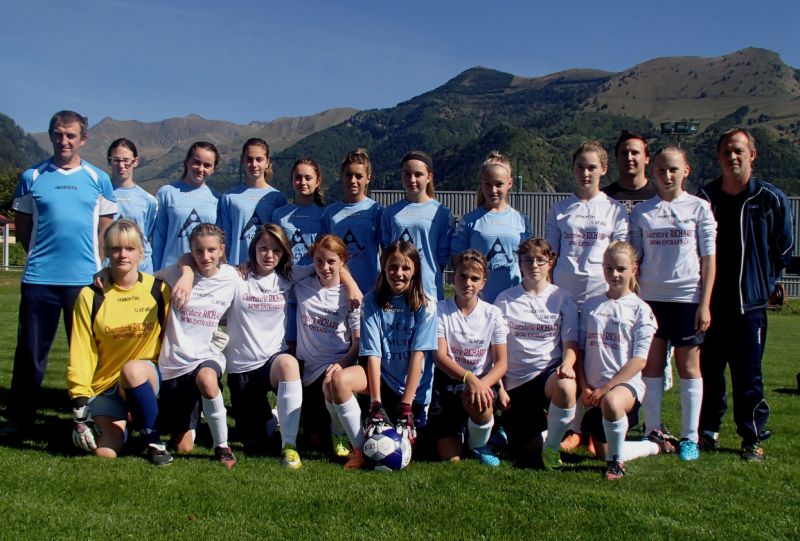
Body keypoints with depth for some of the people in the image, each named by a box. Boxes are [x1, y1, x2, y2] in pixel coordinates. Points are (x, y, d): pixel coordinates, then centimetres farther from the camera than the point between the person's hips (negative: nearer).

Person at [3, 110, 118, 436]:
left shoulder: (98, 179, 6)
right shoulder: (32, 177, 6)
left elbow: (105, 228, 9)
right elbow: (22, 226, 12)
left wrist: (98, 265, 1)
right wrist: (41, 254, 3)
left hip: (85, 278, 0)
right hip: (39, 278, 0)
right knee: (31, 351, 5)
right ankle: (19, 419, 18)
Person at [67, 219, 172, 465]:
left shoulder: (158, 289, -4)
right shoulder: (91, 295, -5)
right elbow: (81, 352, -6)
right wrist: (80, 404, -11)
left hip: (147, 377, 0)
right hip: (104, 385, 1)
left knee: (132, 370, -37)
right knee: (106, 453, -18)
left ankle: (154, 441, -18)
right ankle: (119, 421, 17)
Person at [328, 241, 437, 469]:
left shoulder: (425, 305, -9)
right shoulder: (372, 301, -7)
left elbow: (417, 355, -14)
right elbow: (373, 353, -13)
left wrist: (405, 406, -19)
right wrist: (376, 405, -20)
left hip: (412, 385, 0)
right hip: (381, 375, 1)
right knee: (339, 379, -29)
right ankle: (360, 449, -17)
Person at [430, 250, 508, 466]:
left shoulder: (492, 314, 1)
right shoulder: (441, 310, -3)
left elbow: (501, 363, -3)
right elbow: (440, 356, -13)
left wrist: (483, 383, -25)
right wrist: (469, 377, -31)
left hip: (482, 381, 1)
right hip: (447, 381, -1)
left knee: (479, 401, -38)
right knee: (450, 459, -13)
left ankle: (479, 444, -4)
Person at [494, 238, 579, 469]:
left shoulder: (562, 299, 4)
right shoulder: (505, 300, 4)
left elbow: (570, 343, 1)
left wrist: (567, 364, -21)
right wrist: (500, 388, -1)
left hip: (550, 371, -1)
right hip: (516, 380, 1)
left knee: (565, 387, -39)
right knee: (526, 454, -2)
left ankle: (552, 446, -13)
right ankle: (540, 421, 33)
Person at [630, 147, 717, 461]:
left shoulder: (699, 208, 2)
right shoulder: (641, 212, 7)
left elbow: (709, 258, 1)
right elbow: (634, 259, 8)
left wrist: (705, 303, -6)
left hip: (687, 297, -2)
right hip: (650, 297, 2)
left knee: (688, 367, 4)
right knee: (651, 365, 5)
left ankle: (689, 437, 13)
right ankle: (653, 432, 16)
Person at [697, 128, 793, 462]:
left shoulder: (771, 199, 0)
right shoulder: (704, 199, 5)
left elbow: (784, 250, 9)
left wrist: (763, 282, 9)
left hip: (750, 302, -2)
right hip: (710, 300, 2)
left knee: (749, 375, 2)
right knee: (708, 370, 8)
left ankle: (753, 438, 15)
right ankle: (708, 430, 22)